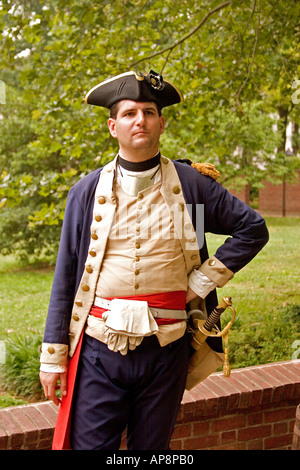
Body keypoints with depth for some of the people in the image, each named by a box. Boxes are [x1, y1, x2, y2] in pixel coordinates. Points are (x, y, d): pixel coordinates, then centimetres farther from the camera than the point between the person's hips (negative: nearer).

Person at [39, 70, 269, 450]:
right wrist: (53, 356, 3)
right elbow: (65, 277, 4)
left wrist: (203, 280, 0)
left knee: (151, 448, 15)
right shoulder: (87, 191, 2)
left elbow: (253, 229, 10)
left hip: (166, 350, 1)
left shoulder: (191, 185, 1)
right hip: (99, 350, 0)